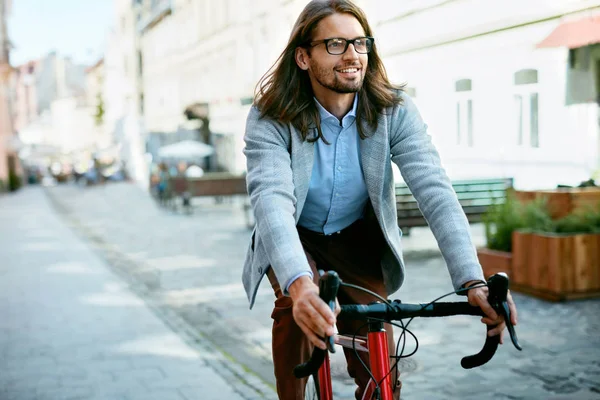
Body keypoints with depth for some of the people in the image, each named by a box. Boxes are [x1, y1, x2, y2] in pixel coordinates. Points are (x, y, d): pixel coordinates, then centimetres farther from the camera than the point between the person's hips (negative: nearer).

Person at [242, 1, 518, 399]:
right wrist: (299, 284, -58)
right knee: (297, 298, -33)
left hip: (359, 242, 1)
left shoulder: (395, 111, -19)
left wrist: (473, 282, -44)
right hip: (295, 241, -1)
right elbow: (271, 199, -39)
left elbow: (435, 191, -30)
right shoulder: (270, 119, -24)